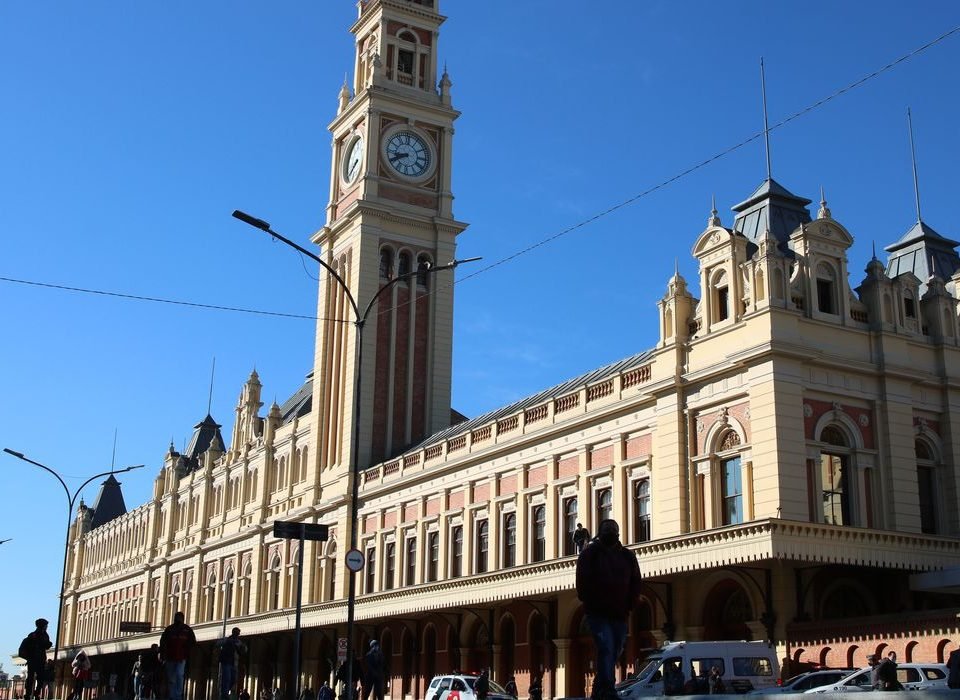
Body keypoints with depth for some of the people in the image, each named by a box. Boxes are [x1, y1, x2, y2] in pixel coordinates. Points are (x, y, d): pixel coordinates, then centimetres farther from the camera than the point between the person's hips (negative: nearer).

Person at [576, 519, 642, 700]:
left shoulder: (627, 556, 12)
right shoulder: (590, 554, 2)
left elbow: (635, 583, 12)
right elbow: (583, 583, -4)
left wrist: (629, 605, 2)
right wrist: (591, 604, -10)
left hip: (619, 615, 5)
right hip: (598, 614, -5)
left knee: (613, 654, 9)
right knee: (606, 649, -19)